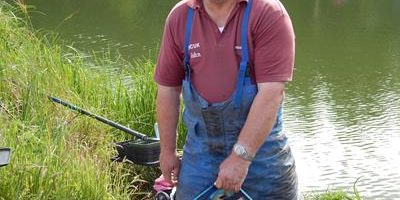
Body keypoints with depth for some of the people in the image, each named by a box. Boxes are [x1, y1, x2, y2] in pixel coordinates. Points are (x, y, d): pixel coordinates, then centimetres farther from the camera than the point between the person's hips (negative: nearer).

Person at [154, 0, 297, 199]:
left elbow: (271, 93, -20)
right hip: (200, 151, 3)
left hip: (262, 142, -3)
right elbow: (168, 90, 6)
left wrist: (241, 156, -22)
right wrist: (168, 150, 9)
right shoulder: (179, 18, -1)